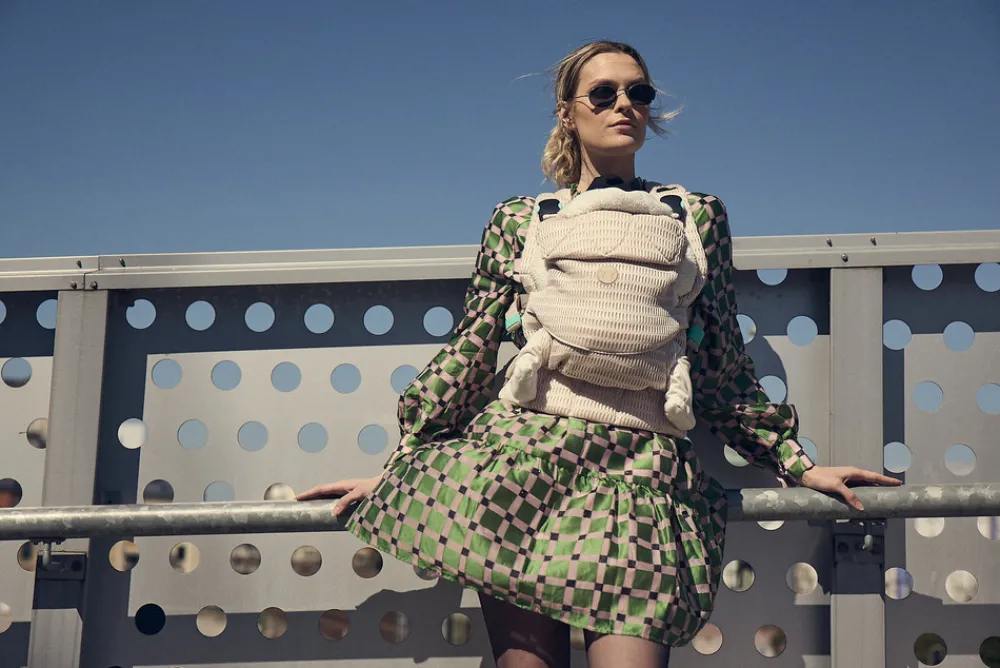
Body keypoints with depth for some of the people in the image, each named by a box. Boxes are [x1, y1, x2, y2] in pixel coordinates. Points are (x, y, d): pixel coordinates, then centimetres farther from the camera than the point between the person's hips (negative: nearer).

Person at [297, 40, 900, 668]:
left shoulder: (696, 215, 21)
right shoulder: (519, 220, 19)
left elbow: (724, 369, 22)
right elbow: (468, 356, 17)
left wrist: (800, 464, 15)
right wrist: (395, 467, 12)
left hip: (645, 465, 0)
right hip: (523, 450, 0)